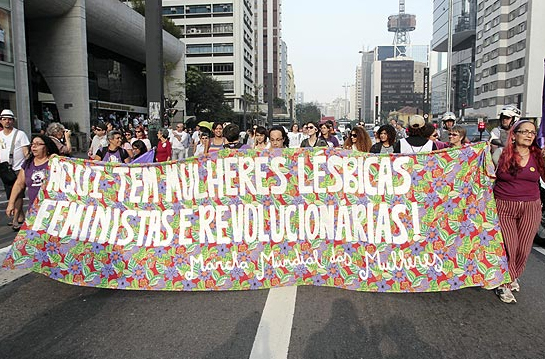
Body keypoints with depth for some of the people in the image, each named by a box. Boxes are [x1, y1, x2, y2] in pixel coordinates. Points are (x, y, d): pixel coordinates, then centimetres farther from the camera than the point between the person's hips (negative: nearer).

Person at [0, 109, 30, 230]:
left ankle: (16, 220, -10)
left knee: (18, 195, -10)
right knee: (11, 195, 10)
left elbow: (26, 152, -7)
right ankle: (21, 216, 21)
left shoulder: (20, 134, -2)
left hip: (18, 169, -6)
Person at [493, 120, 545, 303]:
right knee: (508, 246, -6)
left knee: (523, 248, 6)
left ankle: (513, 277, 32)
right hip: (504, 207, -3)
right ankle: (504, 284, 13)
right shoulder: (502, 155, -2)